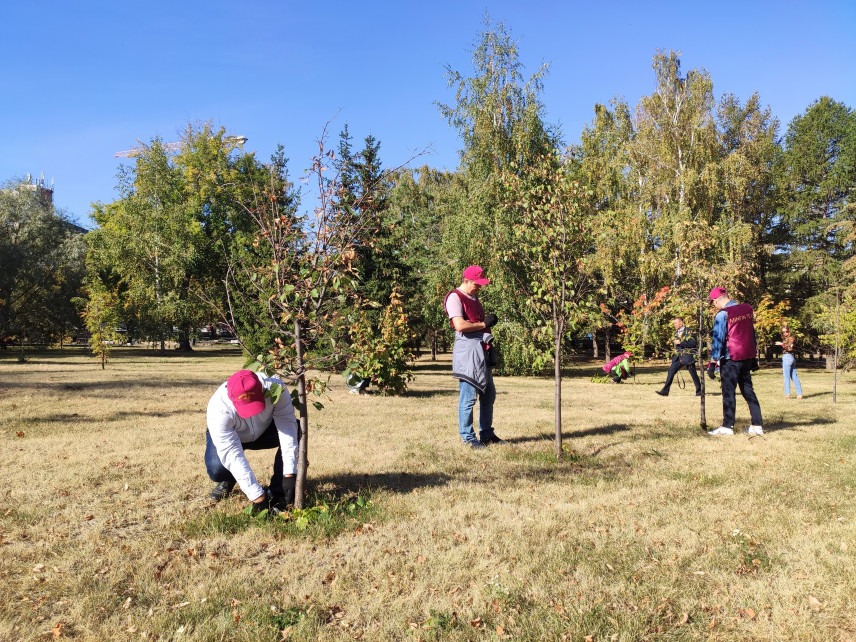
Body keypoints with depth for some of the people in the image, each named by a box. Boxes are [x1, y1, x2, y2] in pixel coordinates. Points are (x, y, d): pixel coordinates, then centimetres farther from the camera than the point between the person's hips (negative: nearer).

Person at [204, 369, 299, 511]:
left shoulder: (274, 387, -37)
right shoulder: (218, 409, -39)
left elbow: (287, 424, -38)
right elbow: (232, 454, -39)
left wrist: (289, 474, -44)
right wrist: (257, 497, -44)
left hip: (265, 429, 2)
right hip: (229, 436, -2)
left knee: (295, 430, -28)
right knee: (216, 468, -32)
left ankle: (277, 492, -15)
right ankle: (227, 481, 8)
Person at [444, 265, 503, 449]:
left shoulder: (474, 297, 21)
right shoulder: (455, 297, -8)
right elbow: (460, 325, -20)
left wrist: (488, 323, 10)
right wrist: (483, 324, -9)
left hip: (482, 349, 10)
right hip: (467, 349, -10)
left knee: (489, 394, 14)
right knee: (468, 395, -6)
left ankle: (486, 433, 24)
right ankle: (467, 437, 4)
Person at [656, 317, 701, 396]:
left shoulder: (688, 331, -9)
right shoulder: (676, 332, 14)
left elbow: (694, 343, -17)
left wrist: (681, 343, -21)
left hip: (687, 356, -6)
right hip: (678, 356, 7)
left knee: (693, 374, 2)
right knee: (671, 371, -3)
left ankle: (699, 391, 15)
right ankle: (665, 391, -3)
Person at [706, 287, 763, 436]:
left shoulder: (722, 315, -13)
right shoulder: (748, 309, 7)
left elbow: (718, 340, -14)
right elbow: (752, 334, 14)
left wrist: (713, 363, -11)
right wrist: (754, 358, 21)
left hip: (730, 358, -7)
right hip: (747, 356, 7)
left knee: (728, 392, 0)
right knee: (748, 390, 12)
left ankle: (727, 427, 3)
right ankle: (756, 426, 13)